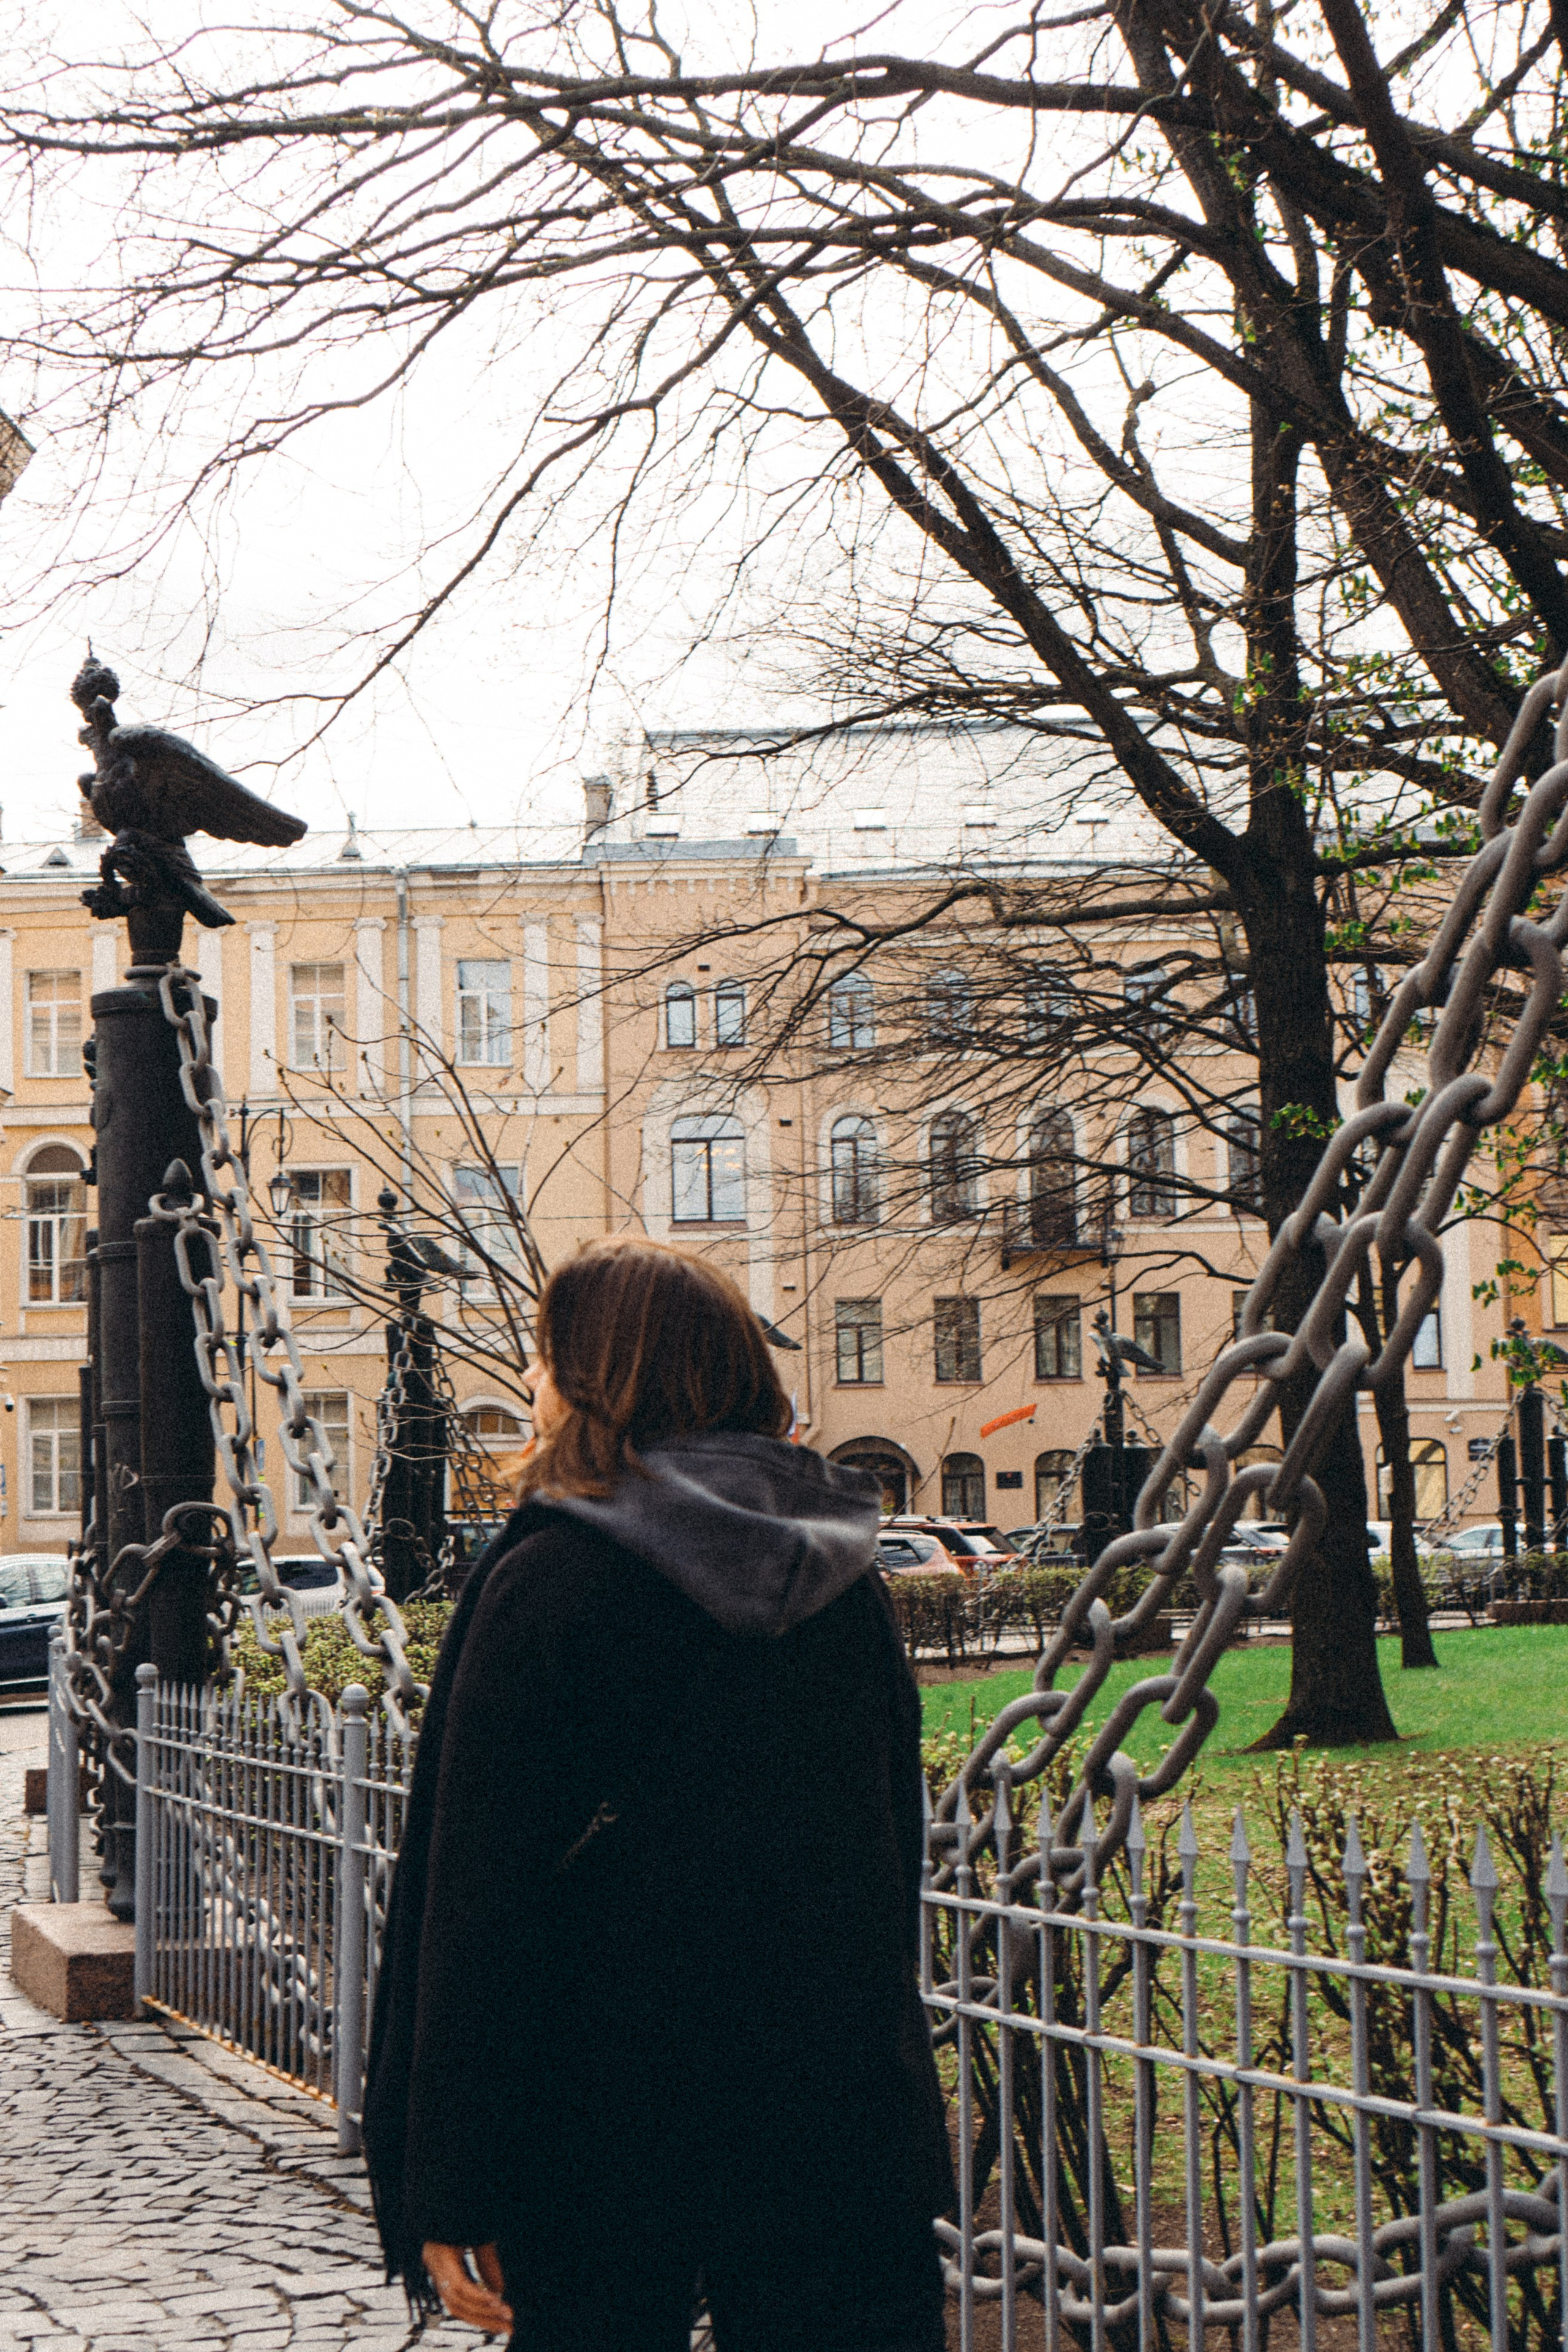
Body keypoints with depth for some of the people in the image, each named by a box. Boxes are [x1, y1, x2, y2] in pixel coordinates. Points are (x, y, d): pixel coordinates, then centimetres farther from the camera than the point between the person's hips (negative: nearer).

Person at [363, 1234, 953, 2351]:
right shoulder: (848, 1579, 4)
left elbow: (477, 1905, -14)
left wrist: (449, 2188, -10)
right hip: (842, 2117, 4)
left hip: (610, 2131, -4)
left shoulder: (548, 1583, -12)